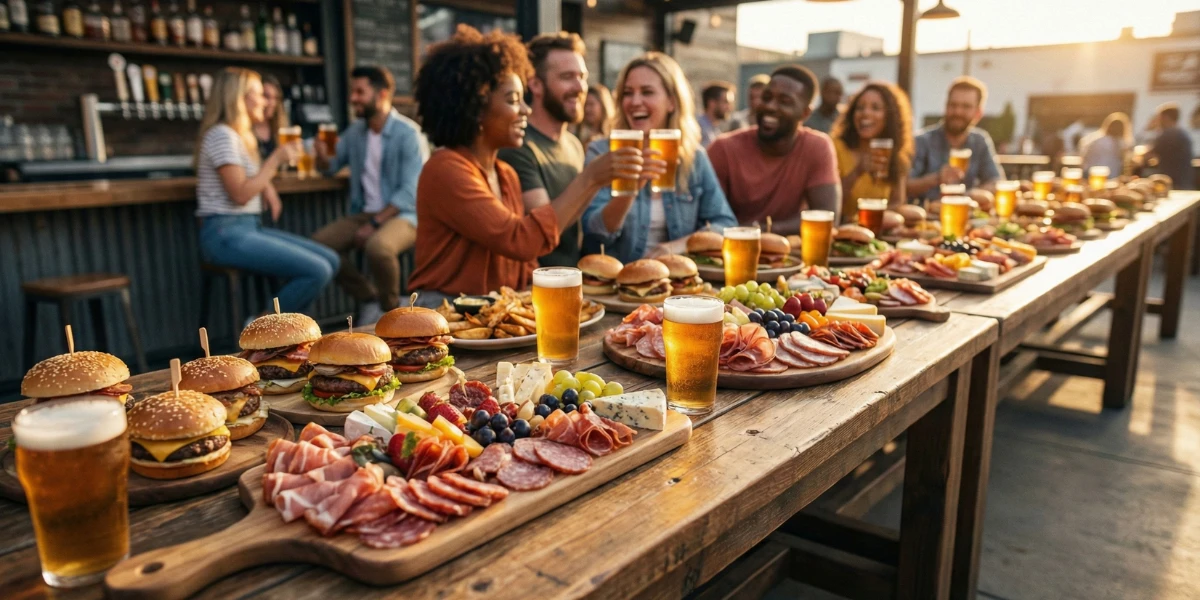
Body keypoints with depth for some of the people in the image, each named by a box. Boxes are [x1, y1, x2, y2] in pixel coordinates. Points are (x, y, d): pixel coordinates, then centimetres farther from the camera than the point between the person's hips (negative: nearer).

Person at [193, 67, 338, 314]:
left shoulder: (243, 136, 19)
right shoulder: (221, 135, -10)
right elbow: (240, 194, -17)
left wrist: (267, 187, 10)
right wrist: (276, 159, -10)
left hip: (249, 228, 10)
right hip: (227, 234, -10)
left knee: (330, 261, -1)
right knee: (316, 271, -21)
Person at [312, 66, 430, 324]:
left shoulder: (408, 133, -12)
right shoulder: (355, 131, 10)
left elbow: (410, 193, -17)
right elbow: (330, 166, 19)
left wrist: (374, 223, -21)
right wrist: (323, 155, -6)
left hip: (403, 214, -7)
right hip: (364, 213, 7)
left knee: (378, 246, -36)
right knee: (318, 242, -13)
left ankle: (390, 310, -9)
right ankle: (369, 299, 4)